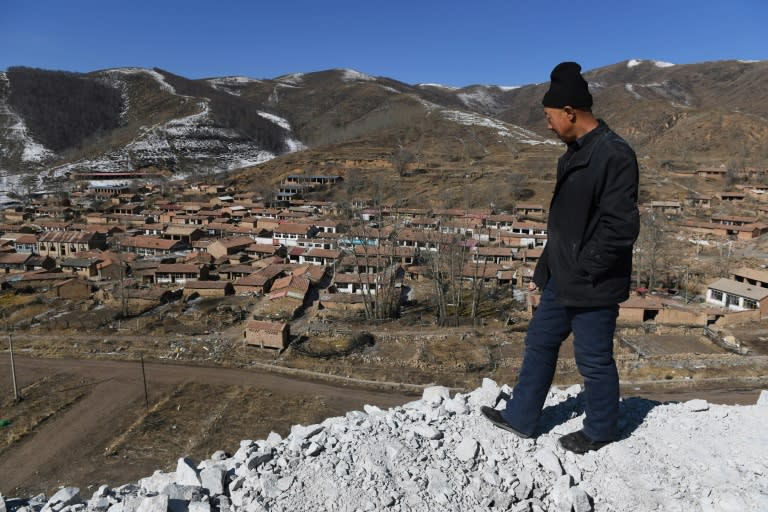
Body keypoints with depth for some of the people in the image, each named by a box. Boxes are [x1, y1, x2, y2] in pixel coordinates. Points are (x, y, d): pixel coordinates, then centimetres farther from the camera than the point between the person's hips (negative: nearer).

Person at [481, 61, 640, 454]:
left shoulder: (614, 155, -19)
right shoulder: (575, 152, 10)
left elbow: (622, 226, -23)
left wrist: (585, 268, -16)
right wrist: (544, 269, 17)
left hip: (592, 286, -9)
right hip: (562, 279, 10)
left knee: (593, 359, 7)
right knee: (540, 342, 17)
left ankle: (600, 432, 31)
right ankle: (520, 417, 32)